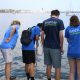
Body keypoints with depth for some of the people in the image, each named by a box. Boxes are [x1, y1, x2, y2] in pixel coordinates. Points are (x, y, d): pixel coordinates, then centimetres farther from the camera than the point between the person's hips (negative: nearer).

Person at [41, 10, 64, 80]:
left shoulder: (45, 22, 7)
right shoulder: (59, 21, -6)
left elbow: (42, 35, 8)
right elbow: (61, 35, -12)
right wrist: (61, 47, -3)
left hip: (46, 47, 5)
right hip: (56, 47, -5)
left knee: (48, 66, 16)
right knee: (57, 67, 4)